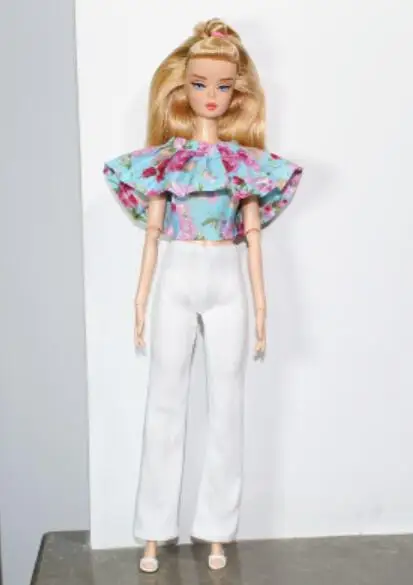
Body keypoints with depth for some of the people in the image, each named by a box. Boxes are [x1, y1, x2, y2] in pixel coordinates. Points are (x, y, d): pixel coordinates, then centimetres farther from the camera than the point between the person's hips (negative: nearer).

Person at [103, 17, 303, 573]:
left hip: (226, 283, 1)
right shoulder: (162, 159, 3)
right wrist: (141, 300, 1)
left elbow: (253, 236, 4)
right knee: (165, 403, 6)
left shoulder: (246, 162, 5)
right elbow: (152, 231, 3)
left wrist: (261, 305, 2)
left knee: (227, 404, 5)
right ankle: (155, 532, 18)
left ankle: (217, 531, 20)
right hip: (177, 281, 0)